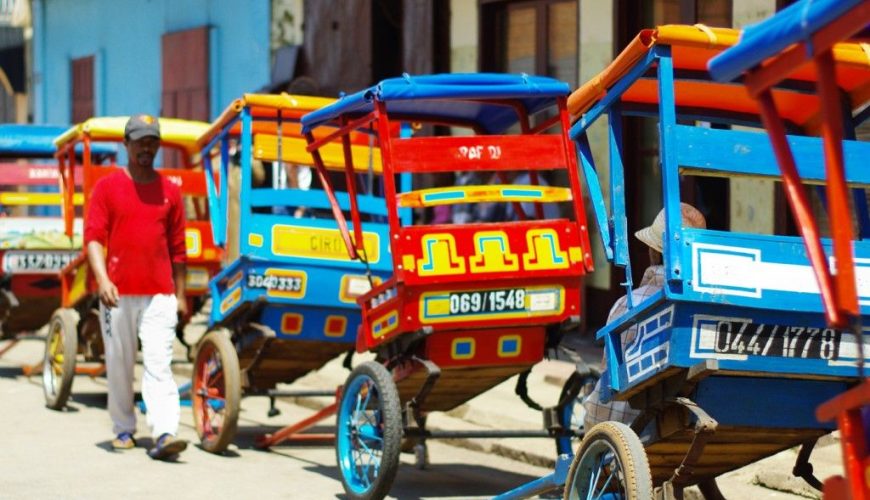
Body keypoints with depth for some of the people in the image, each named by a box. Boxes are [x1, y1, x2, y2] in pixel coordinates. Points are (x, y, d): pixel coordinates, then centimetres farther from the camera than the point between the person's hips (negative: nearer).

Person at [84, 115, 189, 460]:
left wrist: (180, 295, 13)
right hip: (118, 293, 0)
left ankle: (165, 434, -20)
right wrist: (102, 279, -19)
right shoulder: (107, 187, 4)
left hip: (160, 294, 0)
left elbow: (177, 247, 14)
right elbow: (93, 237, -4)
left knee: (159, 364, -10)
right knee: (119, 364, 8)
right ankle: (123, 429, 21)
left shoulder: (170, 191, 11)